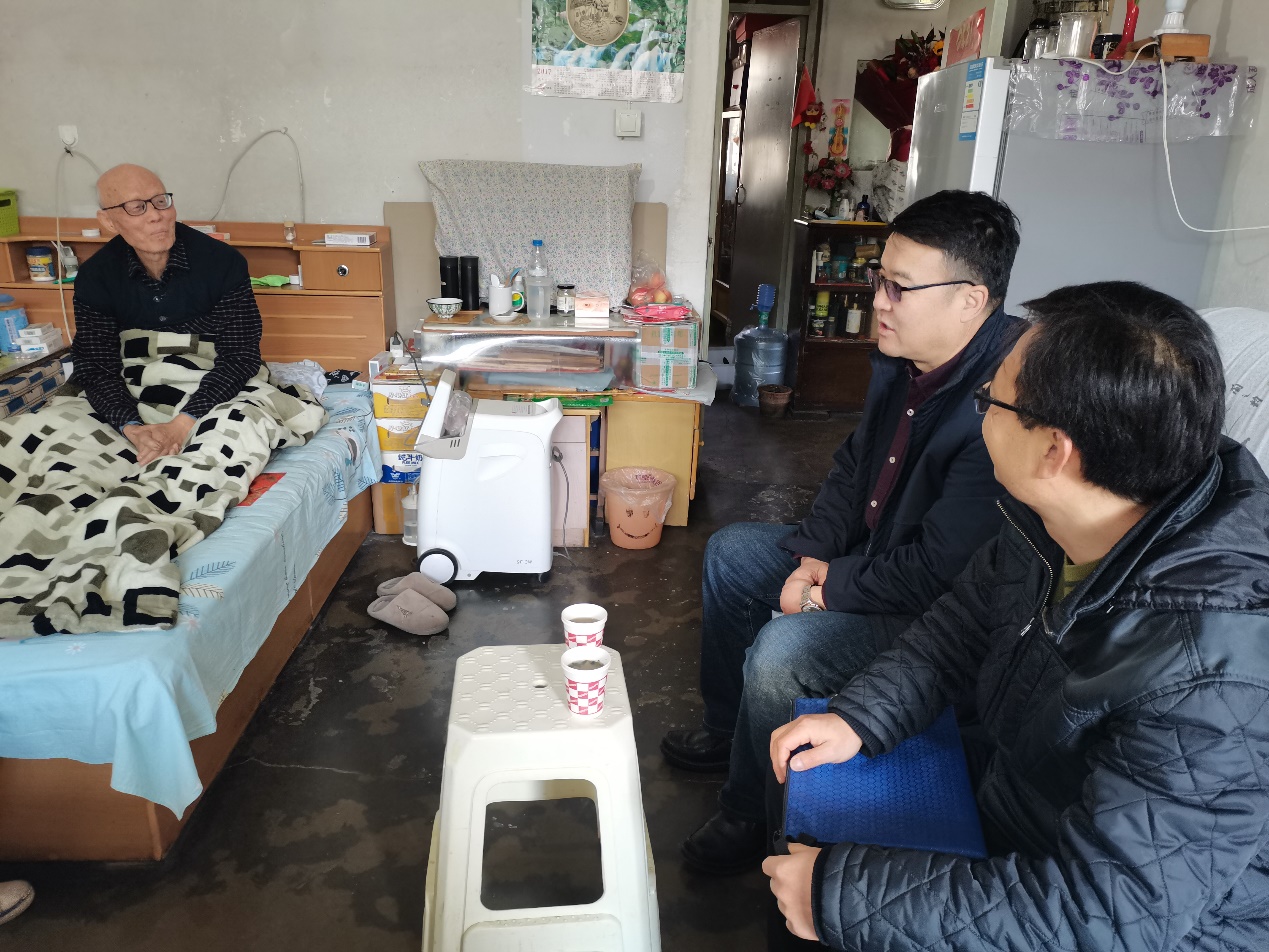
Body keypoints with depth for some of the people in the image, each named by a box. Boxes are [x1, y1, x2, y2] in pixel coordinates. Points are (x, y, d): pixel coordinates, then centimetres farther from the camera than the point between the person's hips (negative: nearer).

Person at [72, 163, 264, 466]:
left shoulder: (223, 262, -12)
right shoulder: (95, 276, -3)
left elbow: (240, 355, -15)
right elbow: (95, 366, -6)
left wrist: (183, 424, -29)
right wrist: (133, 429, -29)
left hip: (210, 394, -1)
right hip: (133, 398, 2)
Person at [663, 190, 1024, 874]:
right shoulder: (904, 359, -3)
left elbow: (939, 571, -32)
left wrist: (829, 587, -18)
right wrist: (813, 554, -3)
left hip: (942, 612, -10)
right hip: (869, 551, 10)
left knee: (781, 652, -28)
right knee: (730, 553, 14)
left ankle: (750, 818, 2)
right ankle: (725, 729, 29)